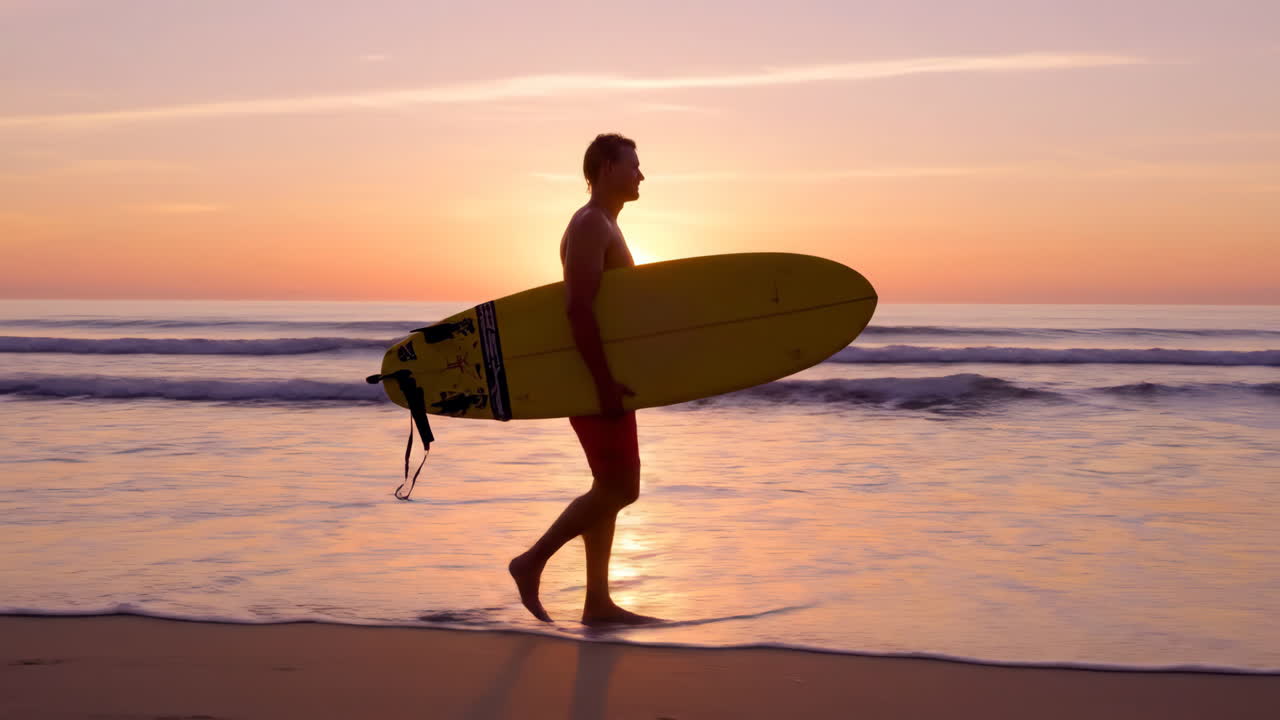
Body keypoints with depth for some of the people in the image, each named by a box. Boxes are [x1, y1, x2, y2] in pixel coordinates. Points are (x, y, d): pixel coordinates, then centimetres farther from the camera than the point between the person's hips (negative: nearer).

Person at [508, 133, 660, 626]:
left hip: (601, 377, 10)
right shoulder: (591, 225, -12)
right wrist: (605, 381, -27)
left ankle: (598, 603, 13)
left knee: (610, 487, 9)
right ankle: (532, 562, 1)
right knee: (620, 488, -9)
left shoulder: (603, 226, 19)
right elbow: (578, 308, -23)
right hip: (595, 379, -10)